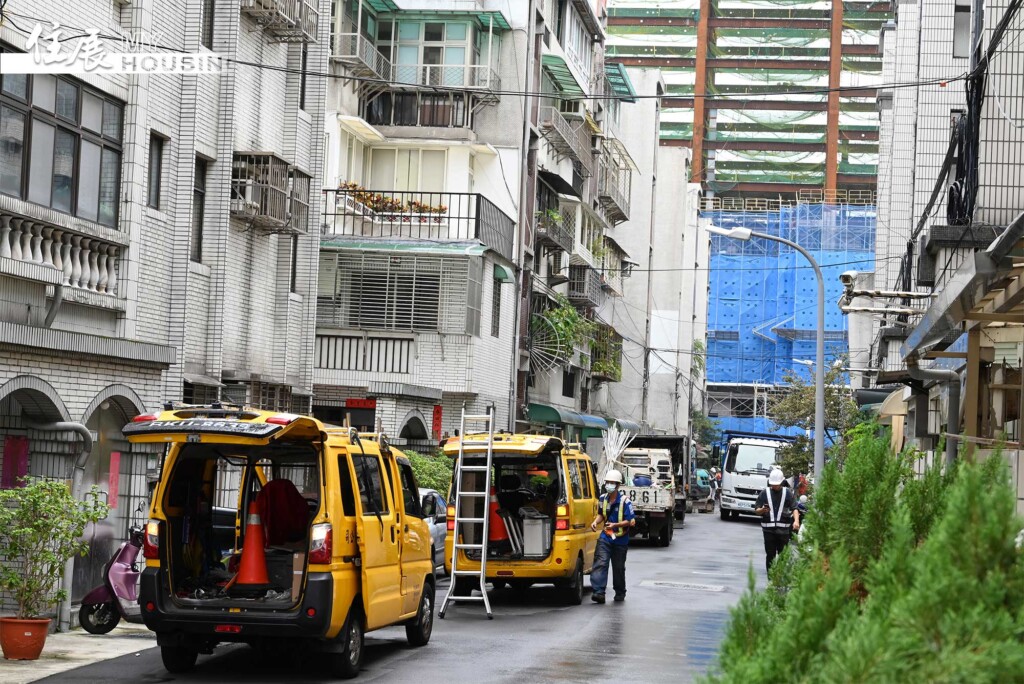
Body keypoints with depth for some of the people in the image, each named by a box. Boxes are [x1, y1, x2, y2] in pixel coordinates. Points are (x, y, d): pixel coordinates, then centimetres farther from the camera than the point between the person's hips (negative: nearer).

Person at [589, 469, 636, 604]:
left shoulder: (624, 501, -13)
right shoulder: (602, 499, 3)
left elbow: (631, 521, -14)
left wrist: (615, 525, -27)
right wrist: (595, 522, -3)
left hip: (620, 539, -3)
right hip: (605, 538, 3)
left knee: (618, 568, 10)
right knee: (600, 563, -14)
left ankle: (620, 593, 28)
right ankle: (599, 592, -23)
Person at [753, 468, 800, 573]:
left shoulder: (787, 493, 6)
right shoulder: (765, 493, 7)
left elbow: (794, 508, -4)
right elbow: (756, 510, 7)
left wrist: (796, 520, -22)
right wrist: (762, 510, -16)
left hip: (783, 529, 0)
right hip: (768, 529, 0)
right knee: (770, 555, -1)